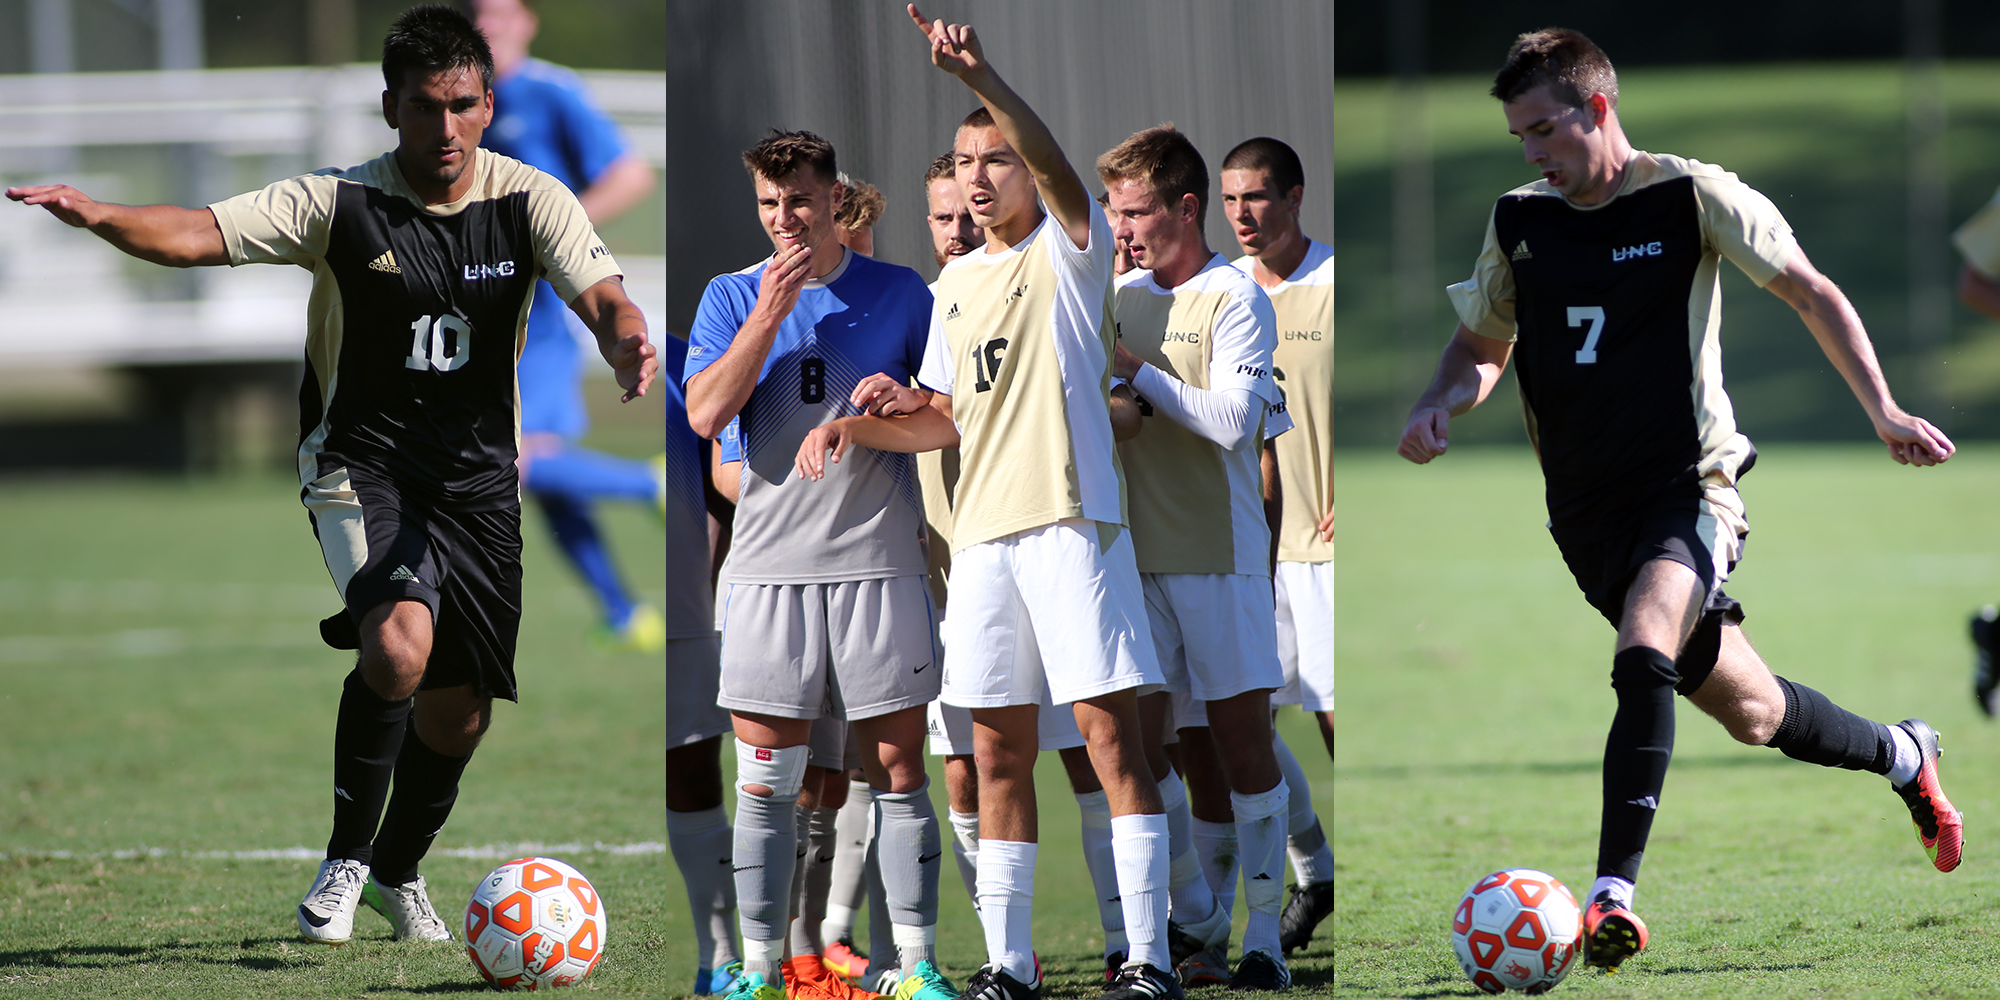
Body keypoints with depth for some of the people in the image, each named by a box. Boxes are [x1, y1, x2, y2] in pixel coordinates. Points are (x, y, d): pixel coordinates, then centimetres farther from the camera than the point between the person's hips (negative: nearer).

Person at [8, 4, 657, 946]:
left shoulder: (529, 201, -6)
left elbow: (601, 298, -18)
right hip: (362, 457, -3)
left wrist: (628, 347, -43)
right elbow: (197, 234, -21)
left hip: (477, 470, 3)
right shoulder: (339, 203, -12)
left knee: (459, 712, 8)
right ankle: (343, 861, -9)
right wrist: (96, 215, -41)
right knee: (399, 642, -29)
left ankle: (398, 873, 38)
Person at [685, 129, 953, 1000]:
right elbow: (705, 414, -5)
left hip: (878, 560, -1)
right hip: (770, 562, 1)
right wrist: (769, 315, -11)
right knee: (766, 780, 0)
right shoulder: (733, 297, 8)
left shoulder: (899, 293, 7)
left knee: (897, 770, -1)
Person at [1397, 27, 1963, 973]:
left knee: (1642, 655, -31)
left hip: (1686, 485, -5)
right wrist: (1438, 405, -2)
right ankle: (1901, 757, 40)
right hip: (1587, 507, 5)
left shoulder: (1692, 197, -8)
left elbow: (1811, 294, -2)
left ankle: (1613, 891, -35)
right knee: (1747, 709, 12)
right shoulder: (1518, 222, 6)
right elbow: (1483, 343, 20)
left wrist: (1883, 412, -10)